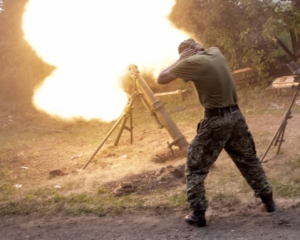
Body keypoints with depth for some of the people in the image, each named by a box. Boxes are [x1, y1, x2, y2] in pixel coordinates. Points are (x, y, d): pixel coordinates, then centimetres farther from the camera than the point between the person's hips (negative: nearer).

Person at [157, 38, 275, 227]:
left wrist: (180, 60, 3)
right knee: (249, 160, 22)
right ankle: (268, 200, 28)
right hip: (236, 115, 6)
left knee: (195, 167, 5)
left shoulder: (192, 62, -10)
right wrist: (197, 48, 21)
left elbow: (161, 79, -4)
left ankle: (198, 214, 4)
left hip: (216, 120, -6)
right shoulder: (216, 52, 9)